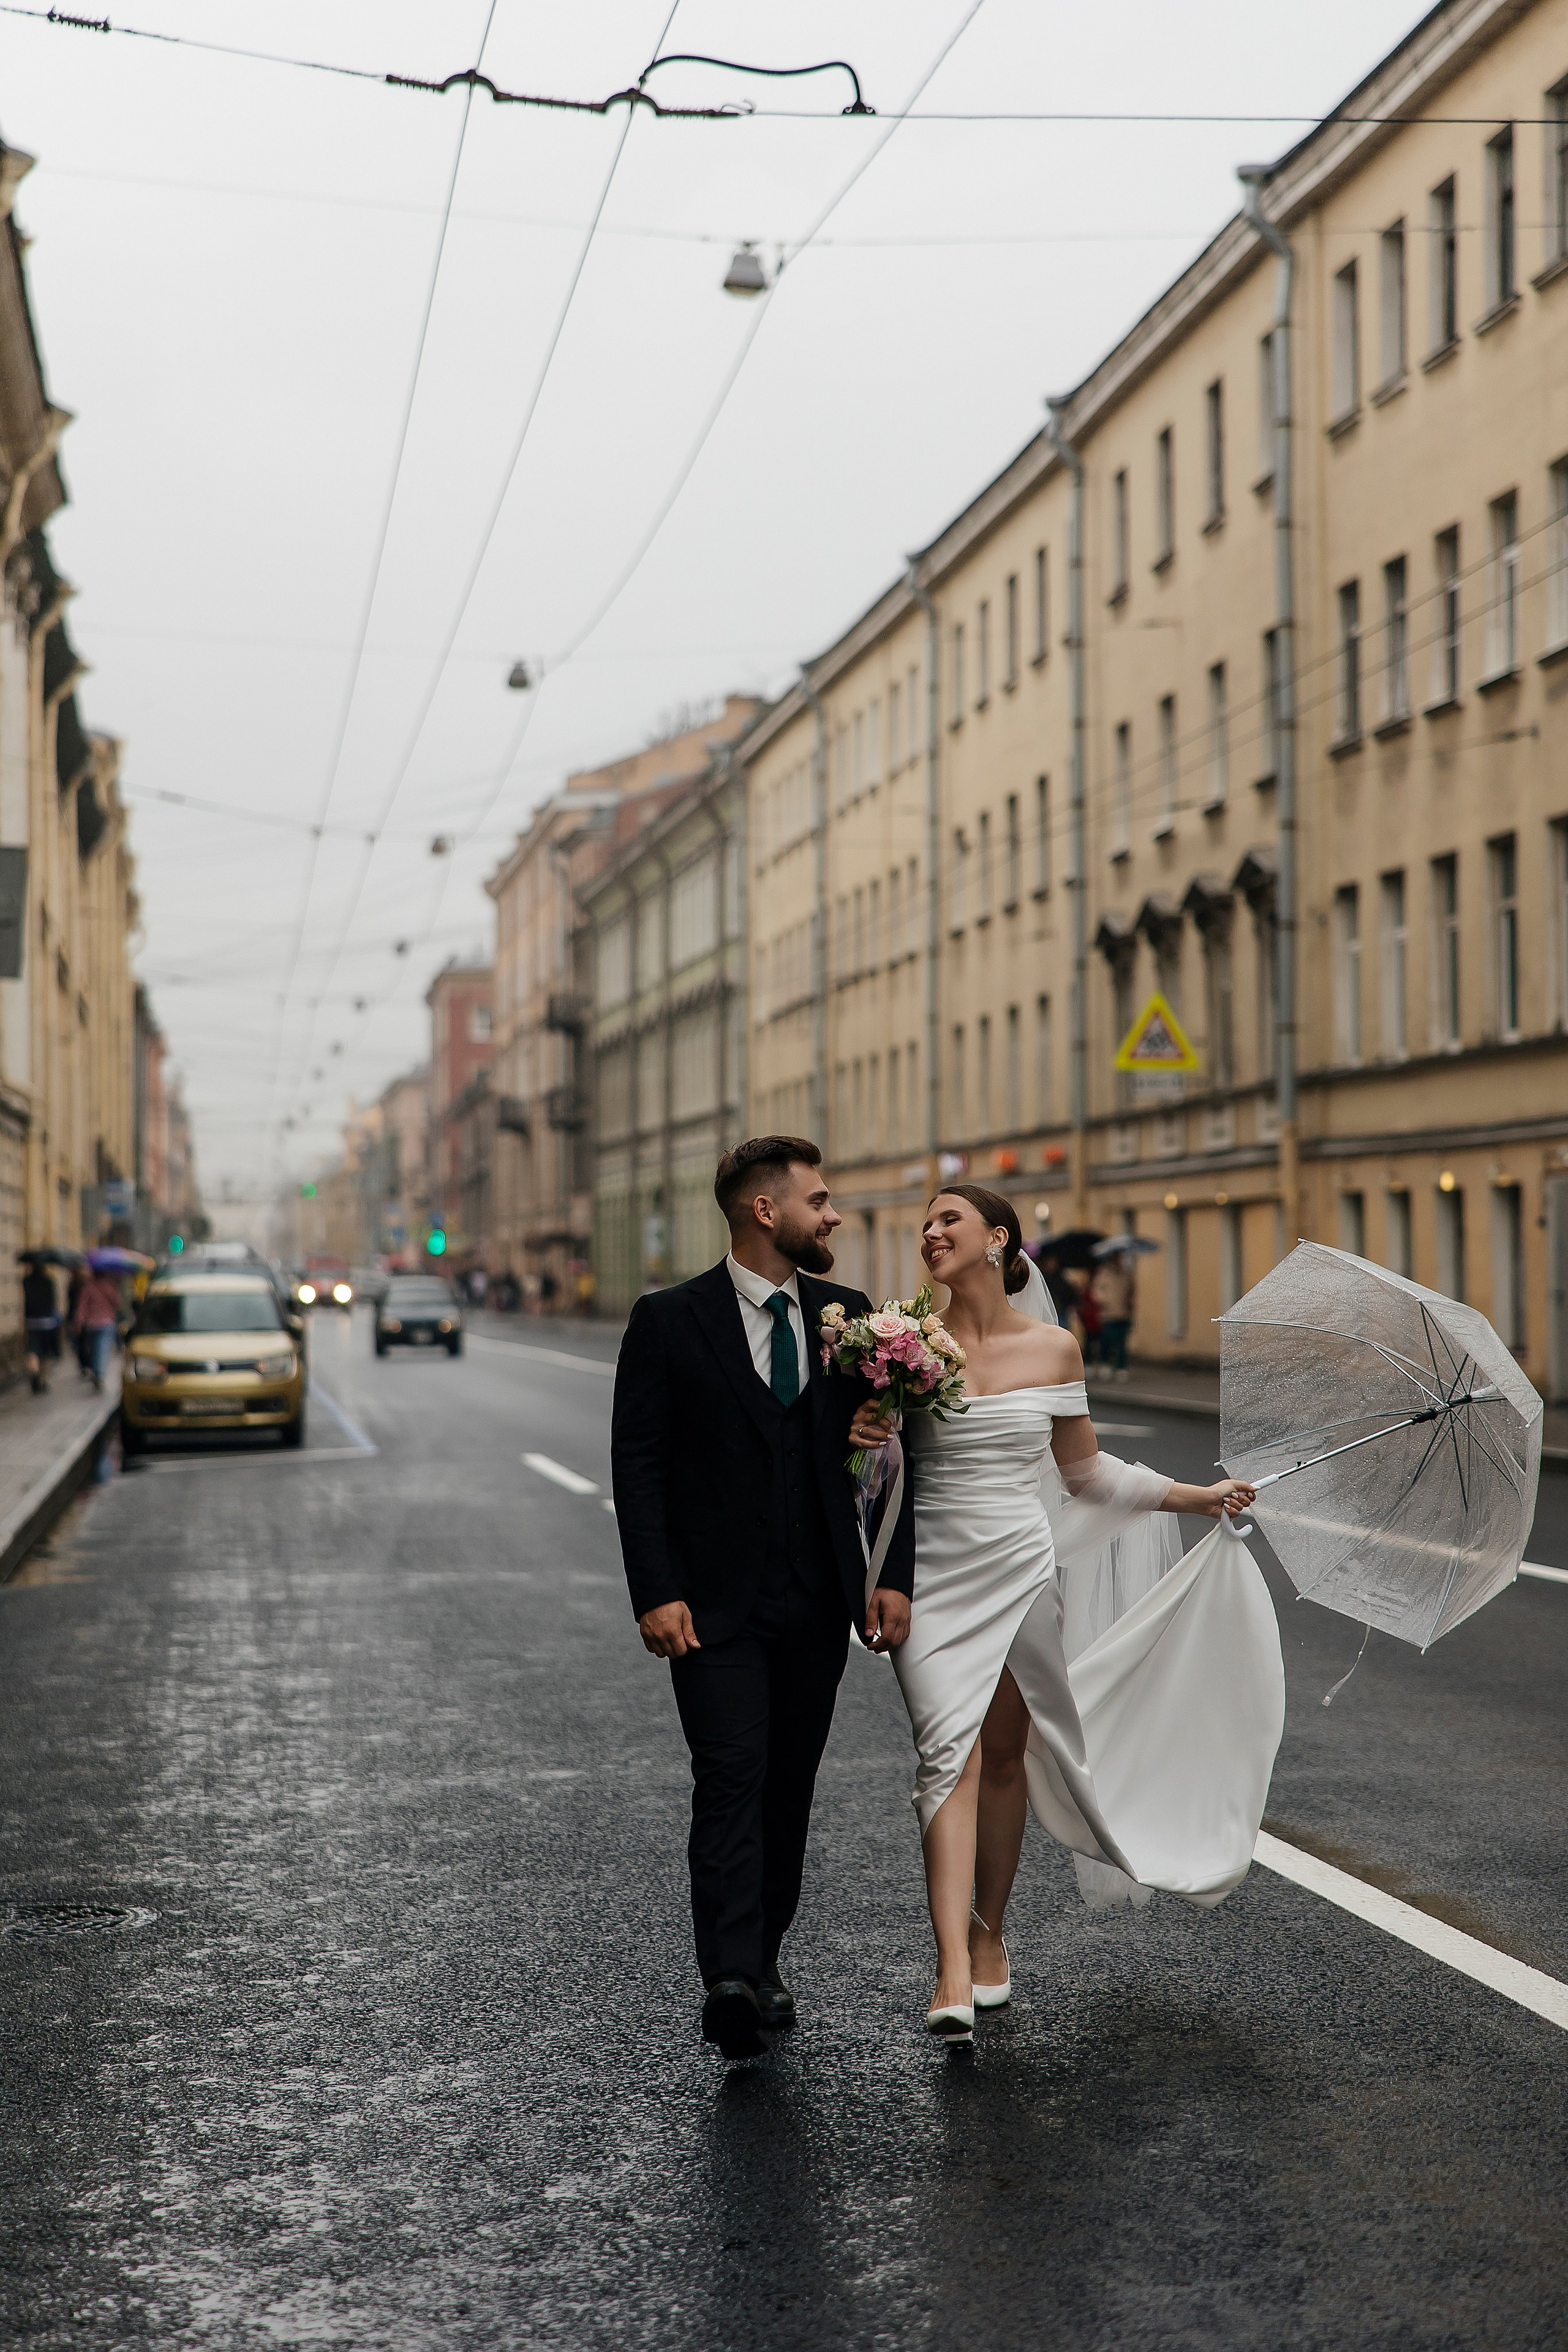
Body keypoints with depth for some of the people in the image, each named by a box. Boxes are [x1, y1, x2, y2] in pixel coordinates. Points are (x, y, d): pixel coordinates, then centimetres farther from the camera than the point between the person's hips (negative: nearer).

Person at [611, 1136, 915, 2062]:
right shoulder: (671, 1321, -4)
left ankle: (762, 1962, 23)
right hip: (715, 1604, -4)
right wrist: (656, 1593, -13)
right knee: (731, 1778, -13)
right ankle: (731, 1980, -17)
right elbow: (637, 1464, -5)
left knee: (790, 1788, 10)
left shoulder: (848, 1315, 8)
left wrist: (894, 1574, 0)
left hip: (818, 1603, 4)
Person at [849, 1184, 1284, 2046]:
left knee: (1006, 1756, 10)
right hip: (934, 1575, -2)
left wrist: (1196, 1496, 11)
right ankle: (954, 1971, -19)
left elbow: (1084, 1470, 13)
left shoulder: (1052, 1349, 2)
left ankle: (990, 1932, 29)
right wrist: (859, 1435, -16)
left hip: (1021, 1570, 2)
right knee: (950, 1753, -13)